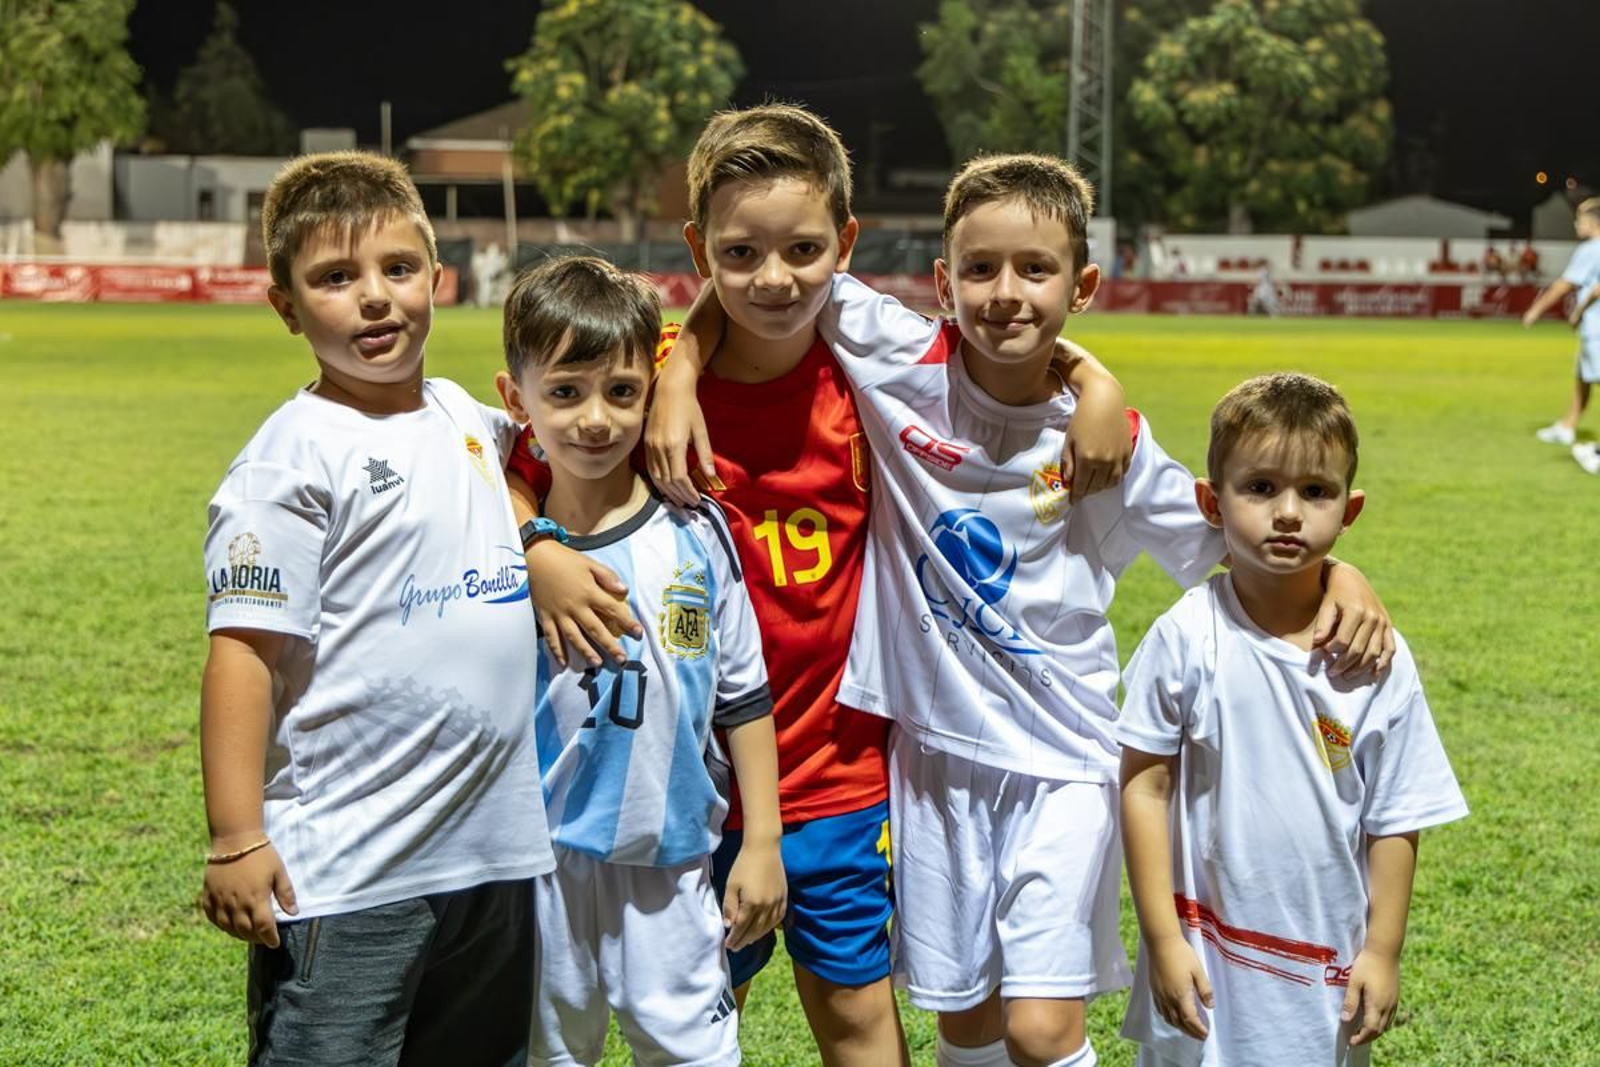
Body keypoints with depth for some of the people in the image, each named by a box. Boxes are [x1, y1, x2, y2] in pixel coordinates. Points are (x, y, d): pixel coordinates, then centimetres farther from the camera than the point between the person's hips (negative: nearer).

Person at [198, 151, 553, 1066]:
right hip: (345, 875, -7)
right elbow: (244, 648, -14)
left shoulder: (461, 417, 9)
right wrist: (236, 841, -19)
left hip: (497, 851, 7)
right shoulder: (294, 457, -11)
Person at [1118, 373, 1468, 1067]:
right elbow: (1145, 786, -8)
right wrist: (1163, 940, -9)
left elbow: (1394, 822, 1)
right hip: (1204, 959, -1)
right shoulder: (1189, 637, -12)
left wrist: (1381, 950, 1)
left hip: (1325, 969, 2)